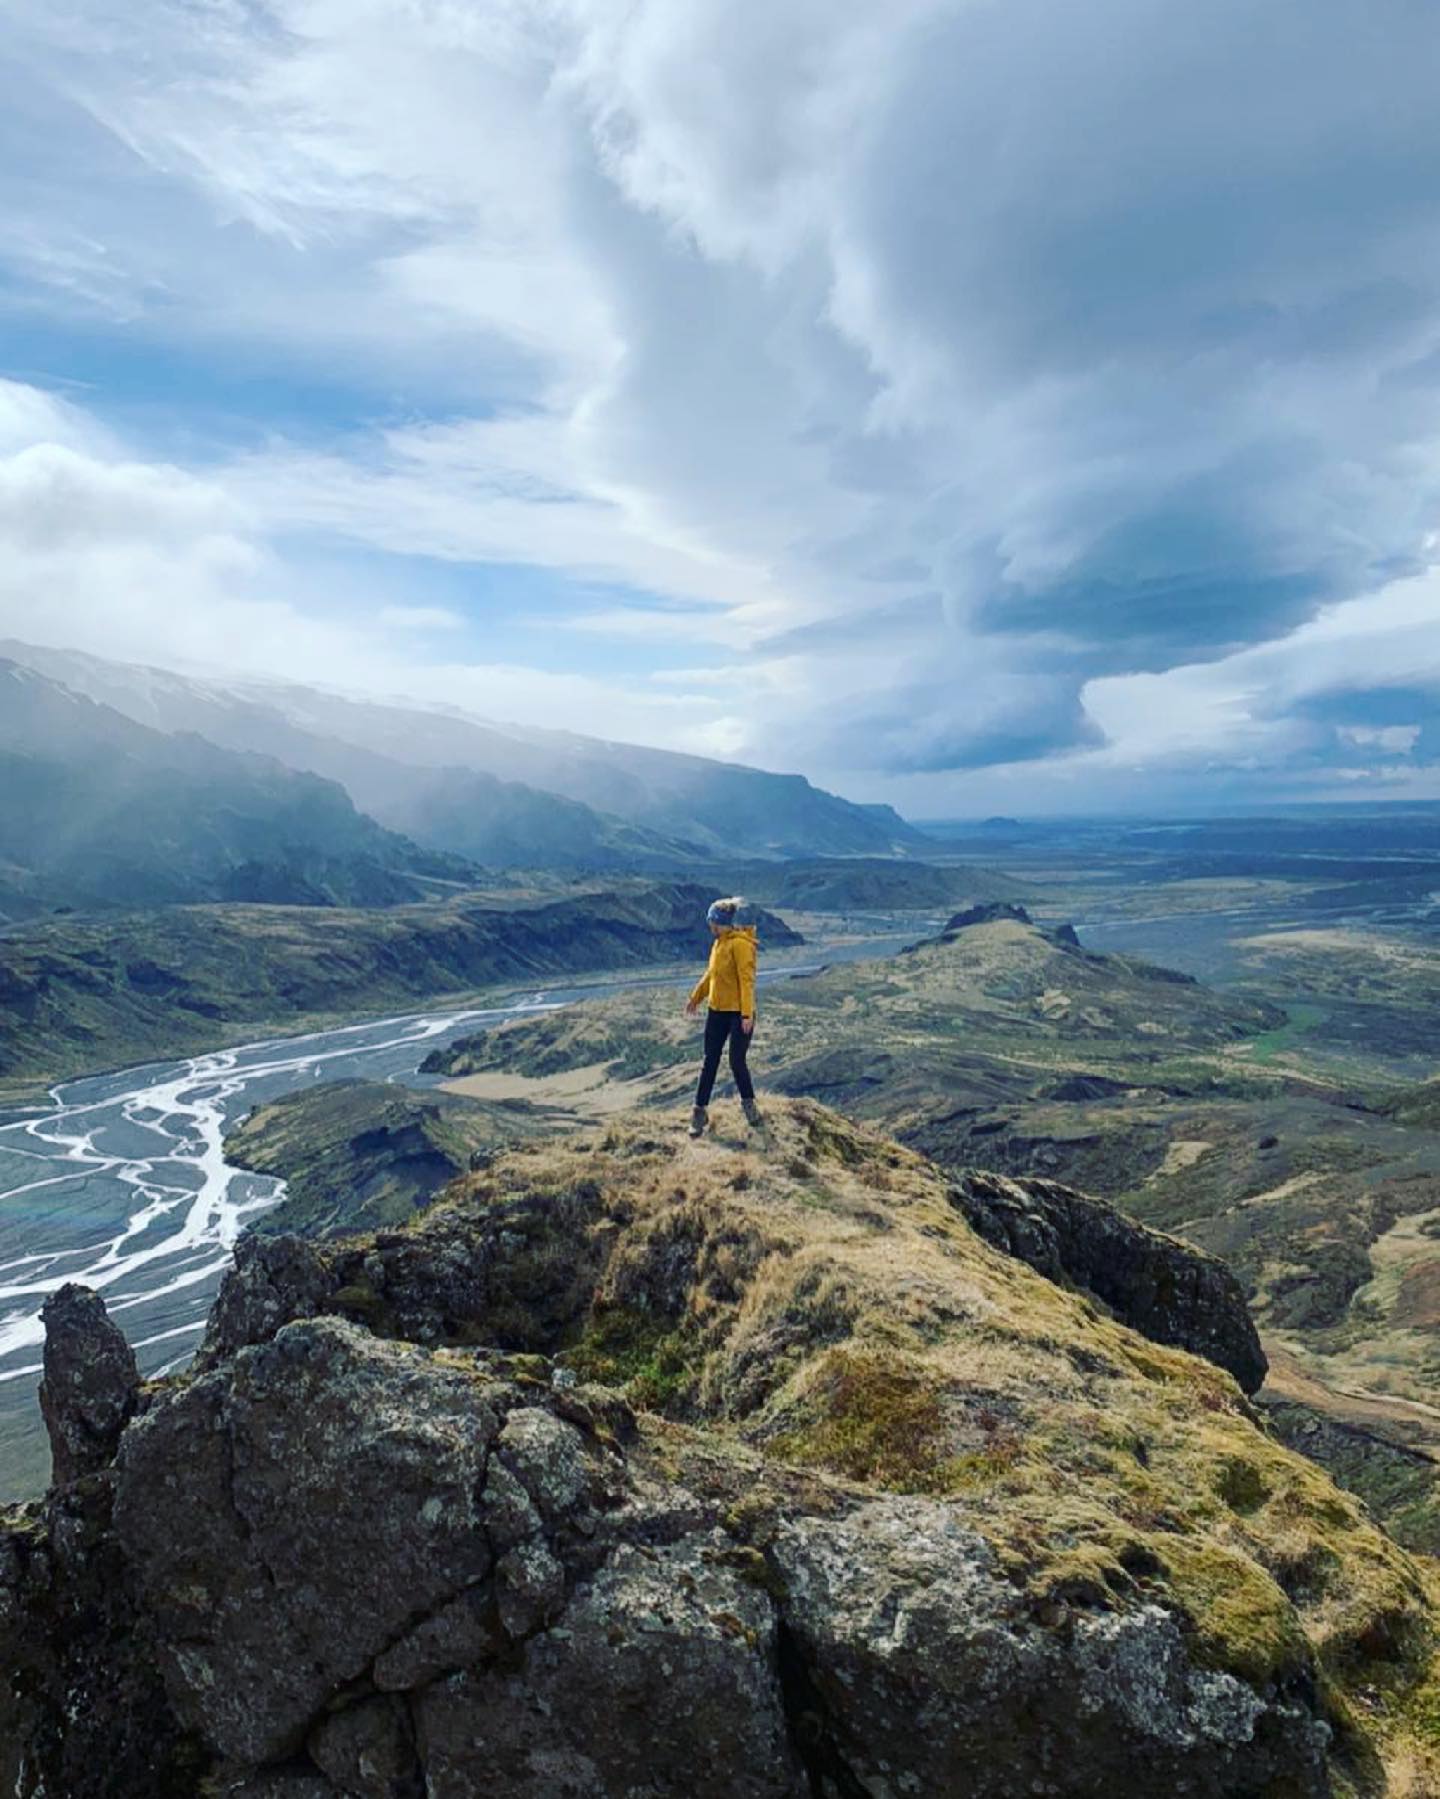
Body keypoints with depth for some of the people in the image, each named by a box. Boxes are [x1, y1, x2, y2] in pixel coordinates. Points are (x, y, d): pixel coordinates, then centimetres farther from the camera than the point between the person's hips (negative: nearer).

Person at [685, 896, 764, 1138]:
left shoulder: (740, 944, -18)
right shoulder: (719, 943, 7)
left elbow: (747, 980, -21)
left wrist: (747, 1014, -24)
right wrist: (696, 997, 27)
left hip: (739, 1014, -8)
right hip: (717, 1011, 8)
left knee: (737, 1062, 1)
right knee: (710, 1062, 10)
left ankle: (749, 1103, 26)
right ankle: (700, 1111, 17)